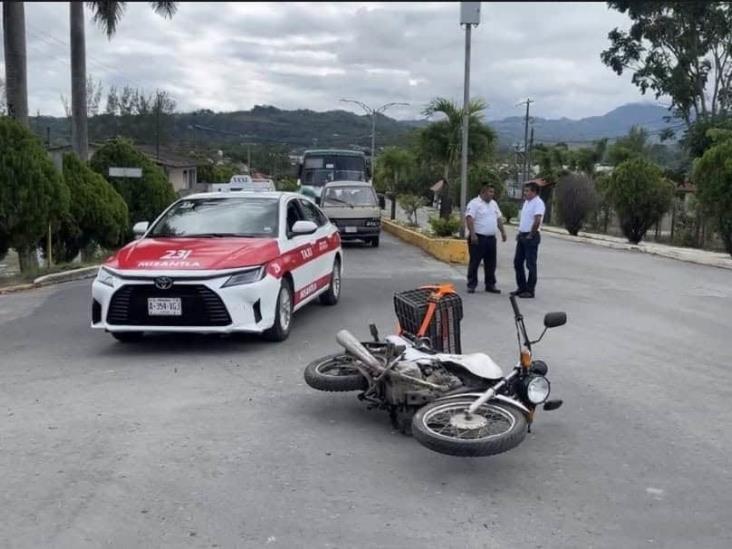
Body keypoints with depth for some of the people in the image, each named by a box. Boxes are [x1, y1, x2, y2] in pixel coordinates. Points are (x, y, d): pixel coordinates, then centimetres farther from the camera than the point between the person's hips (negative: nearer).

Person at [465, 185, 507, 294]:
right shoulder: (474, 203, -9)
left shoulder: (493, 204, 17)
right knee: (474, 262, -2)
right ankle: (471, 285, 3)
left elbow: (499, 218, 23)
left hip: (491, 238, 8)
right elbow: (469, 218, -18)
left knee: (491, 263, 10)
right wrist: (472, 234, -26)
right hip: (478, 238, -7)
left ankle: (490, 285, 17)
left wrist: (502, 231, 16)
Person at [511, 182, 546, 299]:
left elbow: (537, 221, -23)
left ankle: (530, 290, 4)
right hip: (522, 236, 9)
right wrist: (519, 233, 16)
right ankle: (521, 287, 20)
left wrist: (530, 235, -17)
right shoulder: (526, 202, 15)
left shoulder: (538, 203, -14)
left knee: (531, 264, -2)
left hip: (531, 237, -9)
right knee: (517, 262, 12)